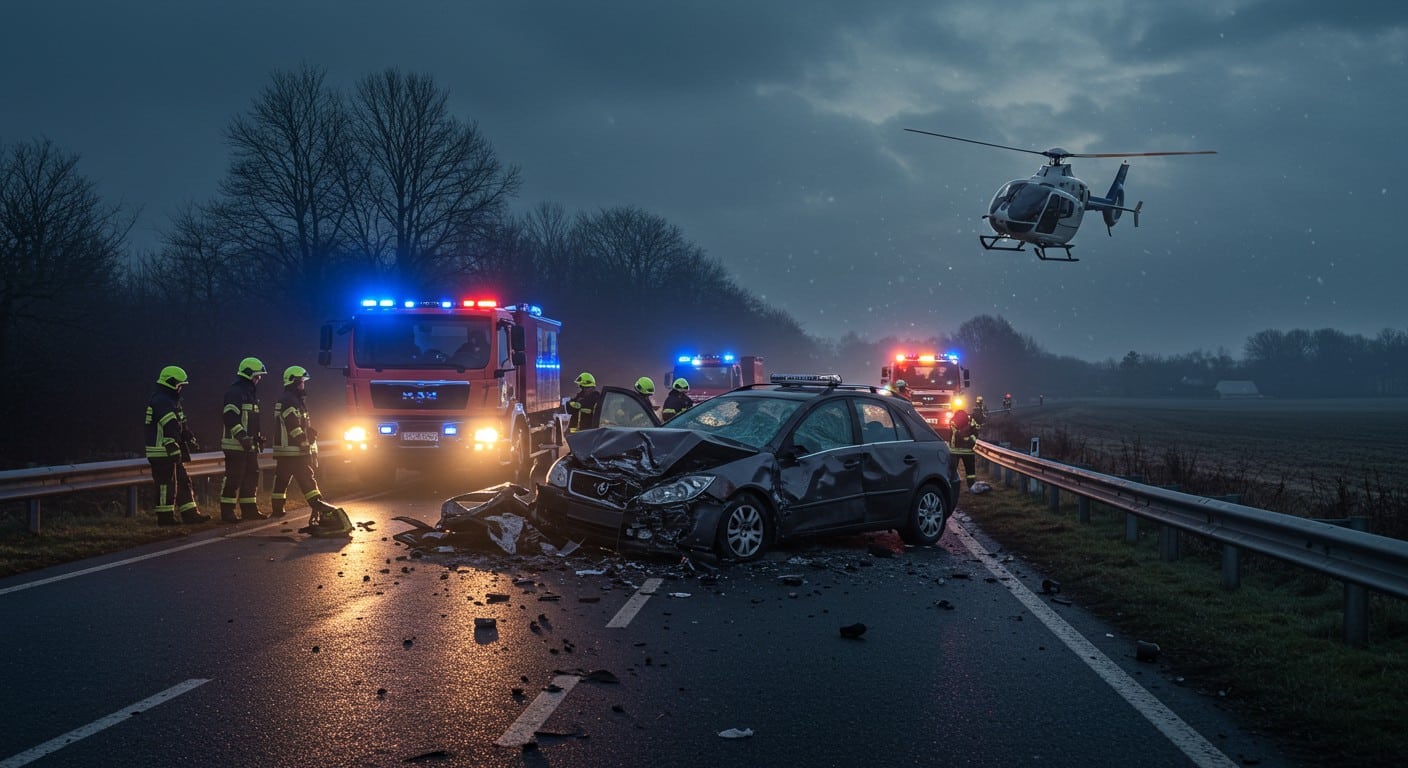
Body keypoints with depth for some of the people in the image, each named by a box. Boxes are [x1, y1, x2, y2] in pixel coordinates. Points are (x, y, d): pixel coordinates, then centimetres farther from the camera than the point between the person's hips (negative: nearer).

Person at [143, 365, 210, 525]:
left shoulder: (171, 401, 19)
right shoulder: (161, 401, -16)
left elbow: (181, 424, 23)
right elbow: (171, 427, -26)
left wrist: (191, 440, 15)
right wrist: (173, 446, -34)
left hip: (171, 452, 11)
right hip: (162, 452, -11)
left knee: (183, 481, 12)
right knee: (167, 484, -5)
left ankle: (189, 513, 16)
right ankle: (165, 517, 0)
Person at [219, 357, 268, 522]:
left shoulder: (251, 393, 20)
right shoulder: (234, 392, -12)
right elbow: (230, 418, -21)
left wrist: (259, 438, 21)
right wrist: (243, 437, -26)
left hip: (249, 445, 10)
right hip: (236, 444, -10)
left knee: (251, 477, 12)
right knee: (233, 478, -8)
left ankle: (249, 509, 19)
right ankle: (227, 513, -5)